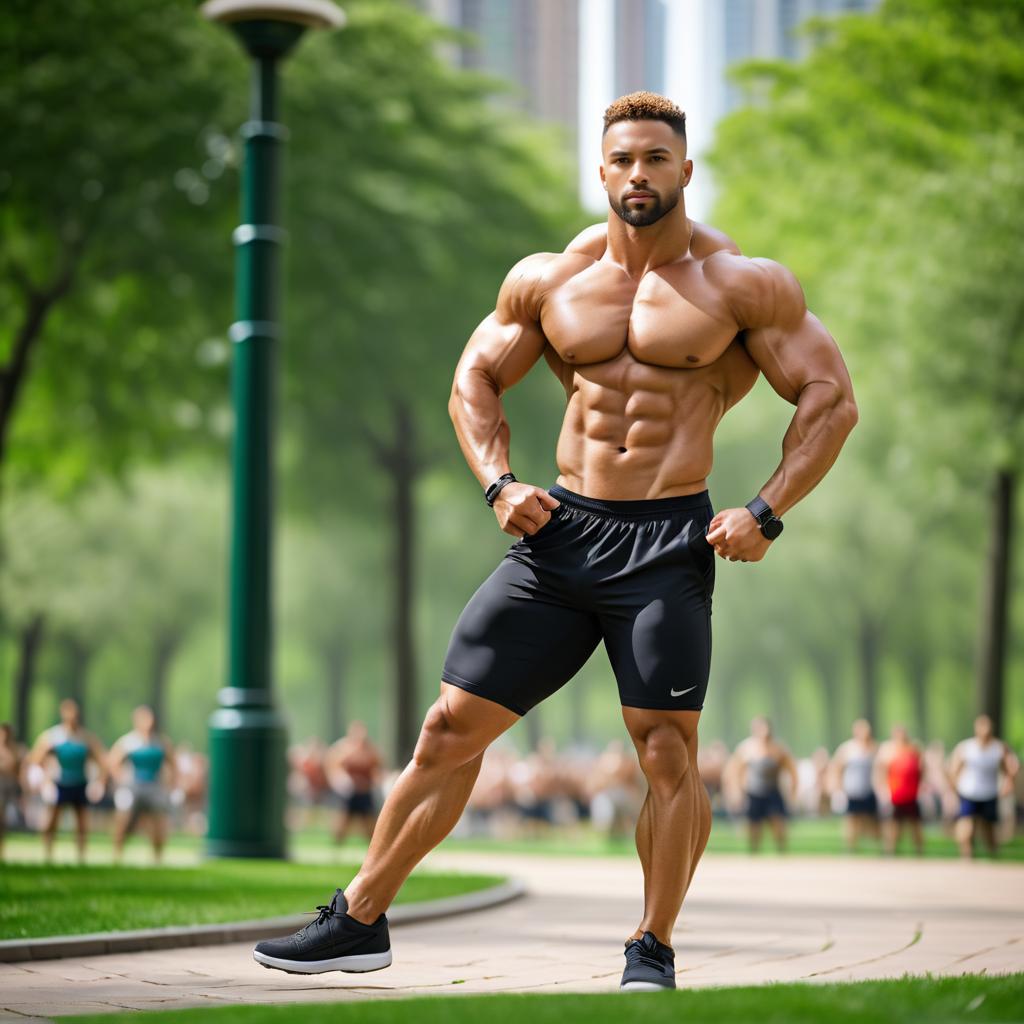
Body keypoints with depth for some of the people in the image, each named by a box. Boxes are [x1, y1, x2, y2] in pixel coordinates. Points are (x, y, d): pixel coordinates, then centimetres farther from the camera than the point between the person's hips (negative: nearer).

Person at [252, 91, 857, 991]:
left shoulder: (742, 283, -1)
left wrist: (766, 514, -9)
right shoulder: (546, 281, 9)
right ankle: (360, 920, 13)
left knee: (667, 749, -11)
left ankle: (653, 951, 7)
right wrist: (498, 484, 4)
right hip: (559, 531, 3)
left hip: (668, 544, -3)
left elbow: (831, 399, 0)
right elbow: (475, 378, 20)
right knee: (451, 726, 2)